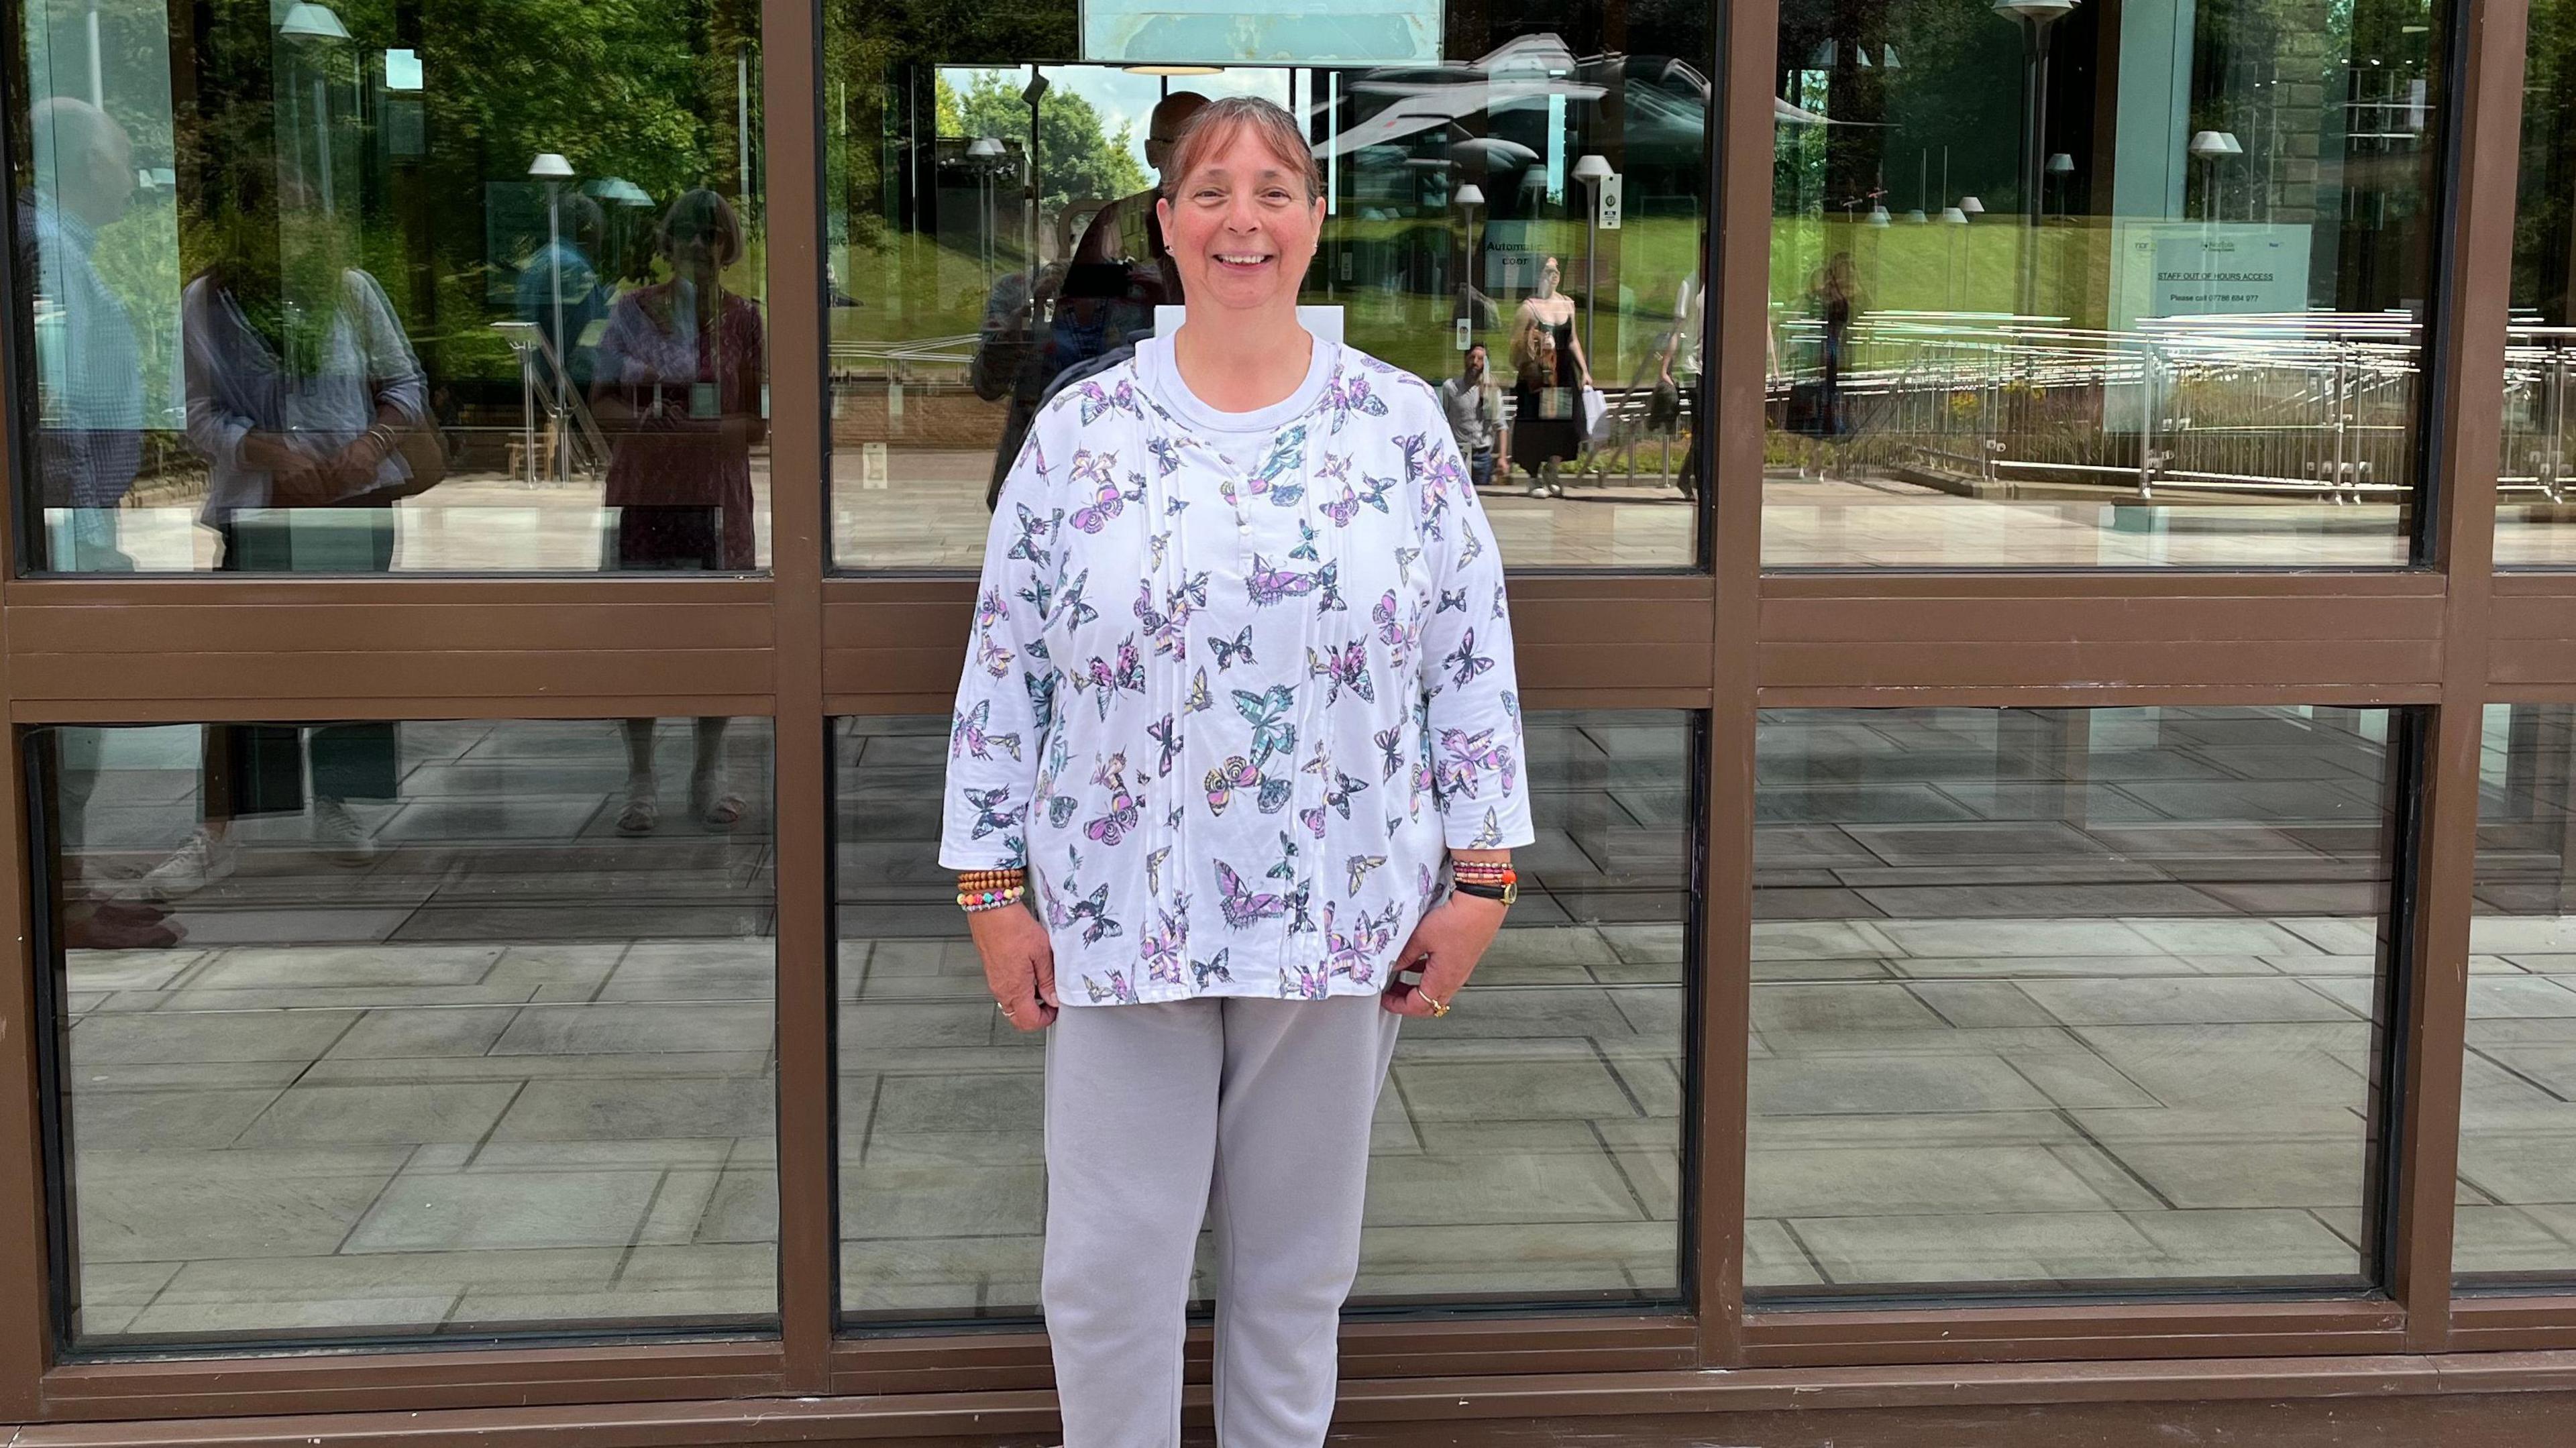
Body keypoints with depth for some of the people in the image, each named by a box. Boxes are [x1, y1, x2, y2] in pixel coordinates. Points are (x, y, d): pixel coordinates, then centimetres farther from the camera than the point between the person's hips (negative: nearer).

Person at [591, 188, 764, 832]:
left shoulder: (742, 318, 2)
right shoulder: (632, 311, 3)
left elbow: (759, 418, 0)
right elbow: (600, 401, 4)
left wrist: (705, 428, -18)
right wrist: (642, 417, -17)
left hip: (716, 494, 0)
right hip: (642, 489, 0)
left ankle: (709, 775, 18)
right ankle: (641, 779, 11)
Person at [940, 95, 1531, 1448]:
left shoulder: (1402, 423, 1)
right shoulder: (1080, 430, 1)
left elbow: (1474, 659, 2)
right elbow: (1004, 669, 2)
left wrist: (1480, 875, -2)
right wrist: (993, 889, 0)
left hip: (1343, 926, 0)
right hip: (1120, 921, 0)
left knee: (1298, 1262, 13)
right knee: (1108, 1271, 6)